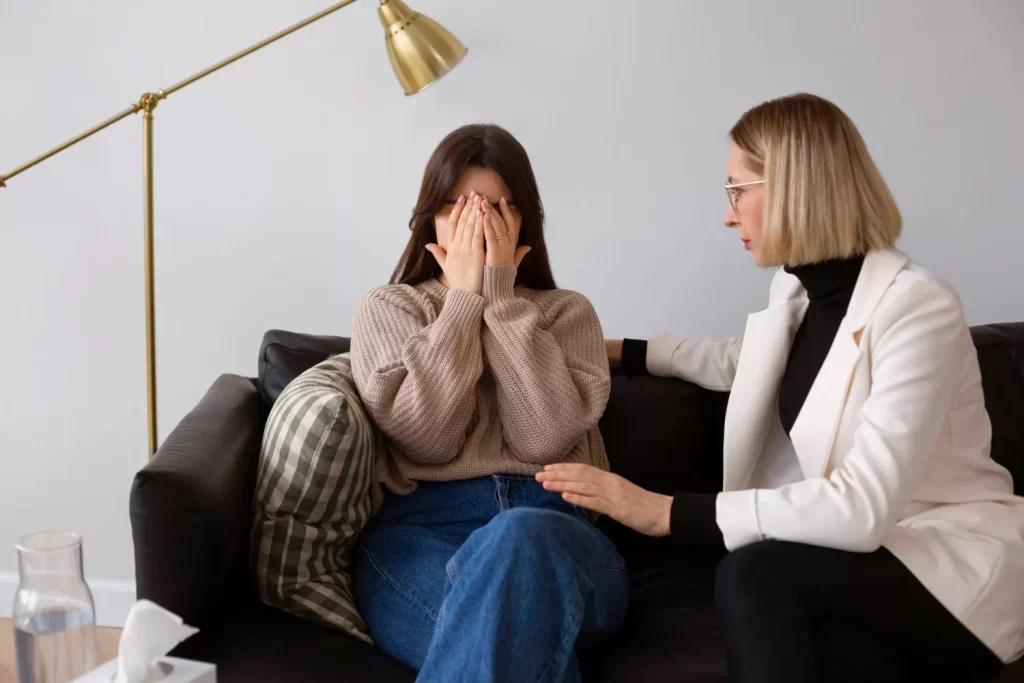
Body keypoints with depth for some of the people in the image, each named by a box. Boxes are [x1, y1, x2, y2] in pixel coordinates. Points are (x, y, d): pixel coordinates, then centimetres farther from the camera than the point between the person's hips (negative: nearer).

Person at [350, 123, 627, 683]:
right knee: (505, 617, -39)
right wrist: (464, 298, -1)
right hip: (421, 530, -1)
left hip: (553, 533, 2)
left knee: (518, 541, -38)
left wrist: (500, 295, -2)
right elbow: (425, 439, -5)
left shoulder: (568, 312, 16)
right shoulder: (385, 309, 14)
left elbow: (543, 439, -5)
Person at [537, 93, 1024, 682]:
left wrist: (668, 513, -32)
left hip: (959, 566, -5)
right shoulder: (799, 290, 4)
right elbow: (738, 363, 30)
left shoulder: (918, 308, -21)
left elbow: (863, 506, -31)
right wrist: (617, 350, 31)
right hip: (871, 548, 5)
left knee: (751, 572, -28)